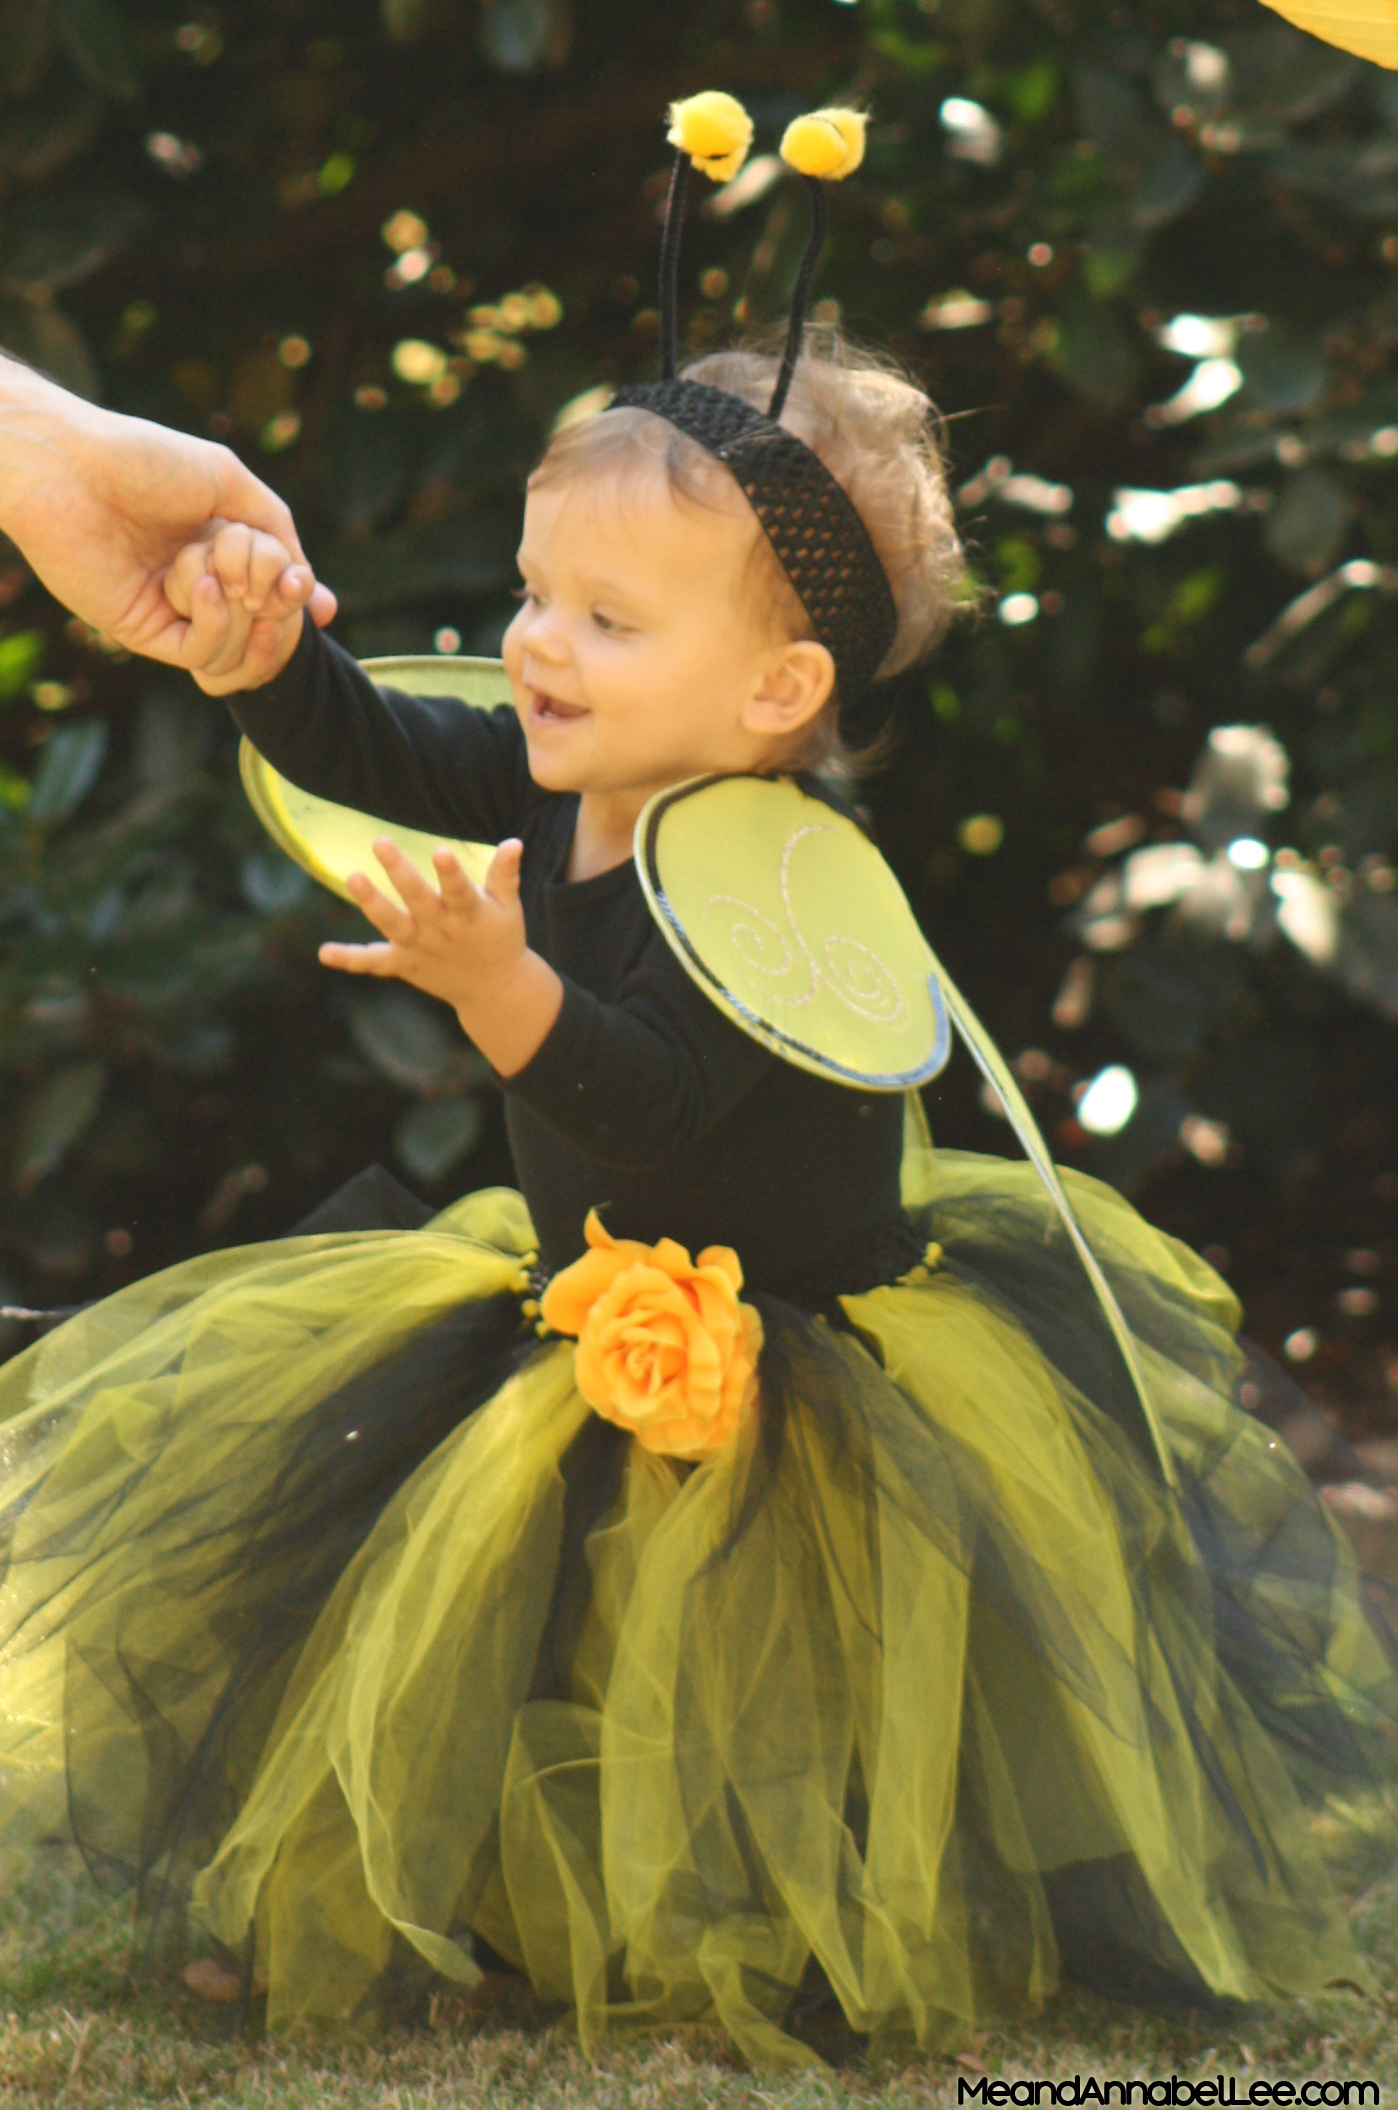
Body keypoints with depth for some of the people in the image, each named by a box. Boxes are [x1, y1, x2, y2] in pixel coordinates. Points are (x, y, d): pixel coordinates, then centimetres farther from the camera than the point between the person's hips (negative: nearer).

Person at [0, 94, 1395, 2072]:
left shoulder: (763, 873, -27)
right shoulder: (571, 781, -2)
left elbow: (649, 1110, -34)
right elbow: (387, 757, 9)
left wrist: (500, 984, -46)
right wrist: (268, 656, -8)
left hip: (775, 1370, -9)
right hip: (597, 1302, 9)